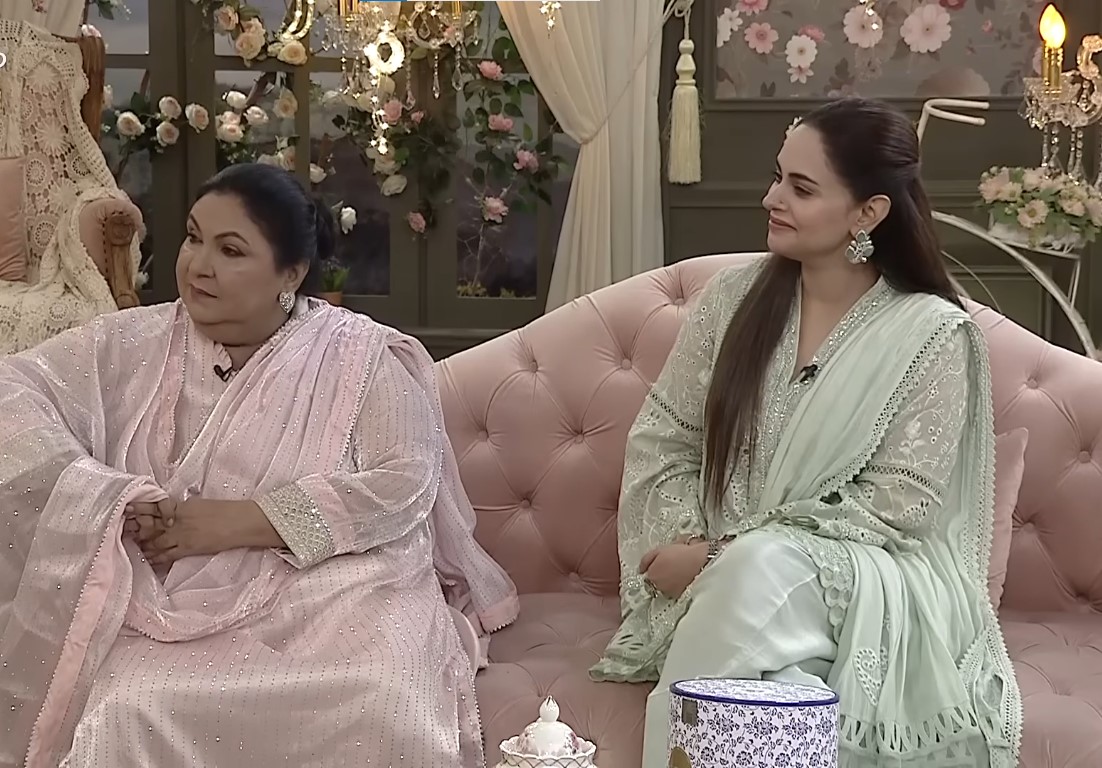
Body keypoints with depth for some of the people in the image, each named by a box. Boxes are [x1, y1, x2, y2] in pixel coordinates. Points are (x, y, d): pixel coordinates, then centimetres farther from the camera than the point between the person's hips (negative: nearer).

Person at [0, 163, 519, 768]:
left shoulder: (364, 356, 2)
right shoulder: (133, 344, 9)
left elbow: (405, 485, -9)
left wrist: (239, 521, -15)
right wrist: (110, 502, -18)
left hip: (339, 588, -1)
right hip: (176, 597, 2)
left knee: (382, 707, -31)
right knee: (127, 716, -29)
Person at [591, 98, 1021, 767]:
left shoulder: (933, 334, -8)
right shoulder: (735, 297, 4)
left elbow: (896, 504, -12)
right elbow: (663, 440, 8)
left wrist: (724, 554, -15)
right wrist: (688, 543, -12)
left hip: (872, 594, -3)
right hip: (723, 586, 3)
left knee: (766, 567, -34)